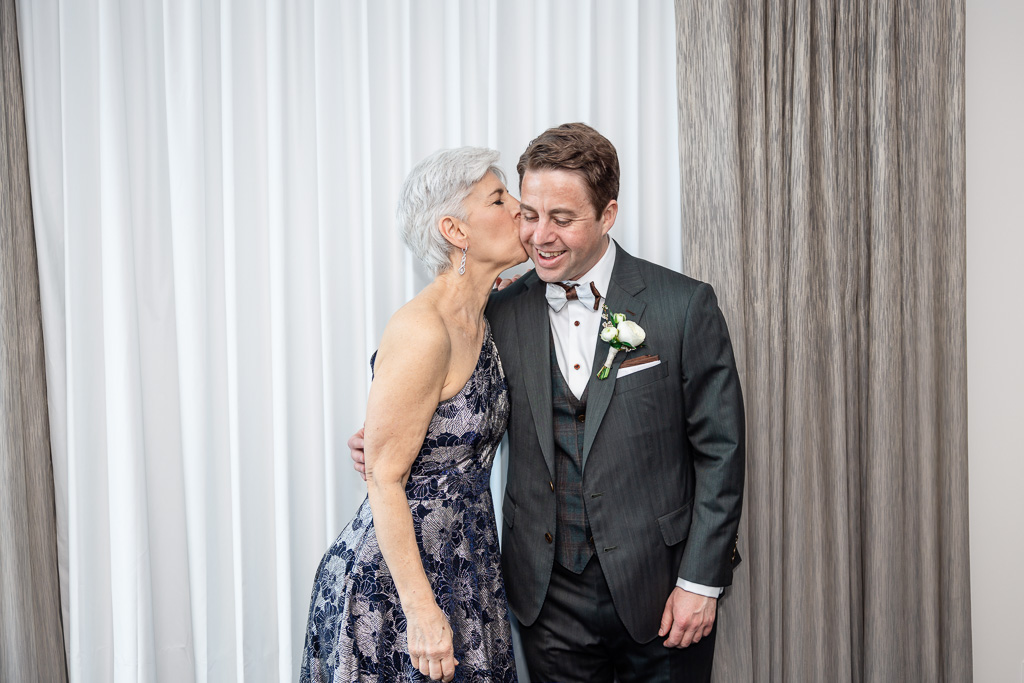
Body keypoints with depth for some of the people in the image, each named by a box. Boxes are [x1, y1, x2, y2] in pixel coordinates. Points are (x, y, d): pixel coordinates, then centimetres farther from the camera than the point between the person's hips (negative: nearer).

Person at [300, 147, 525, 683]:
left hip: (461, 570, 8)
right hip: (399, 583, -8)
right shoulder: (421, 331, -21)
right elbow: (384, 481, -20)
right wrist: (422, 611, -21)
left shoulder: (481, 323, 6)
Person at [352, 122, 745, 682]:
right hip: (549, 597, 2)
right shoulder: (503, 312, 0)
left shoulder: (685, 306, -8)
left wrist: (701, 581, -8)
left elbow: (719, 451, -6)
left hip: (659, 594, -2)